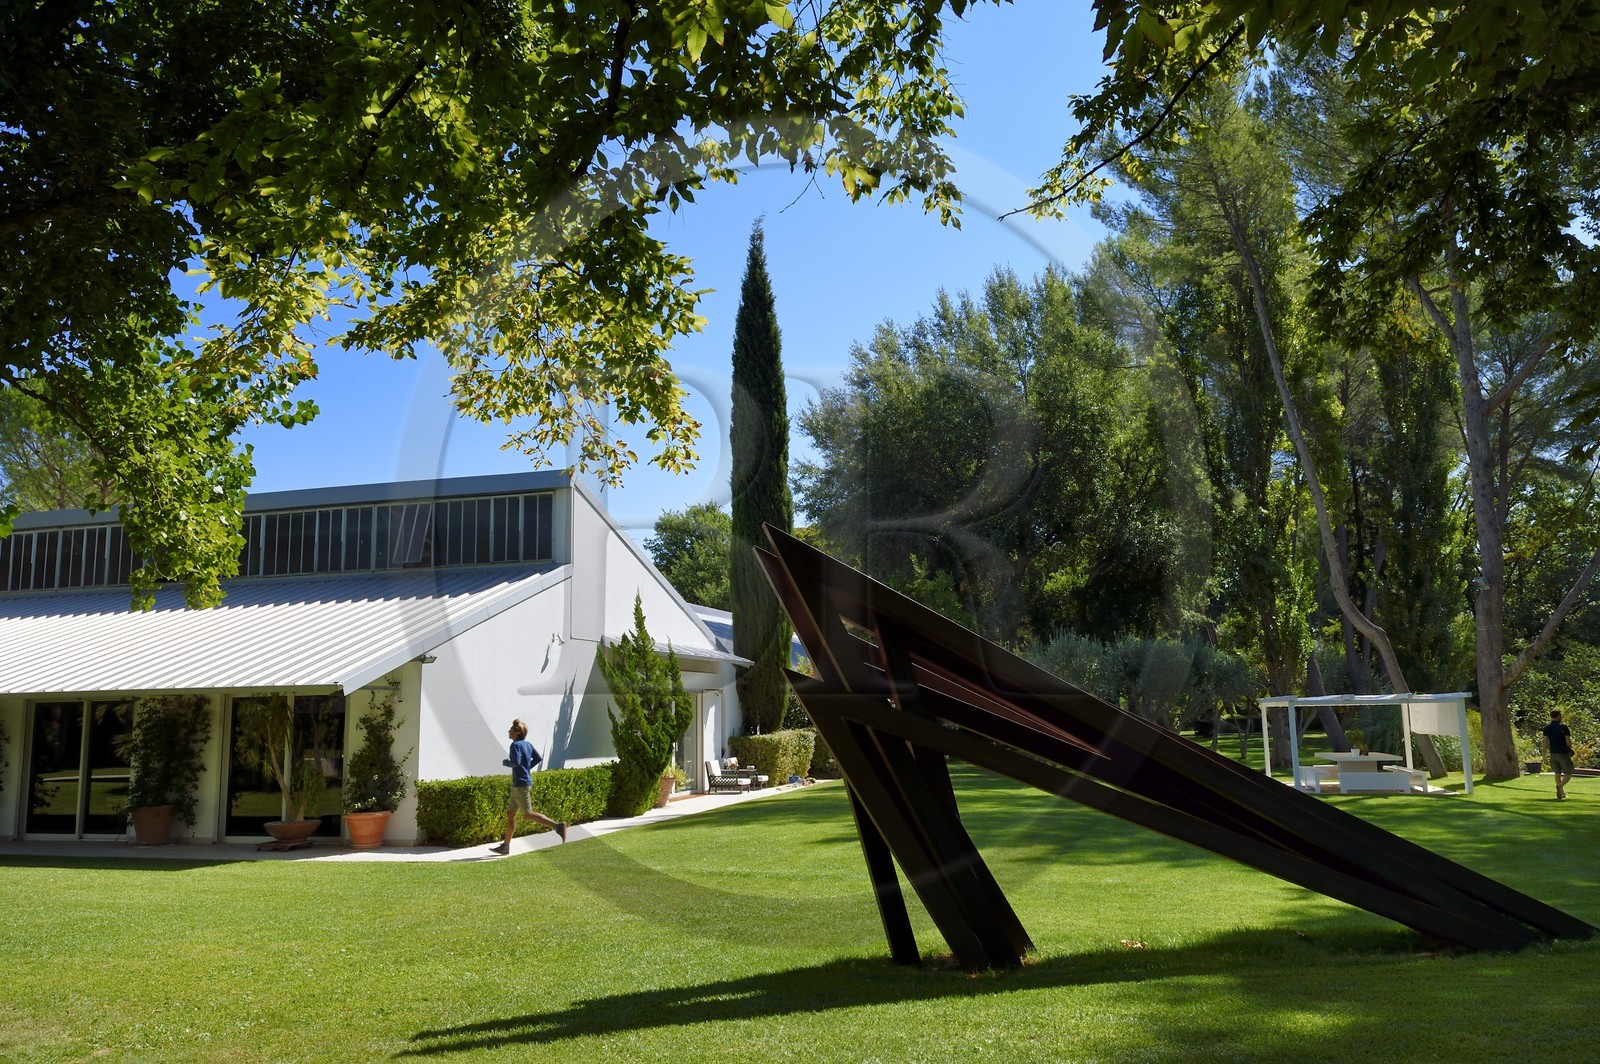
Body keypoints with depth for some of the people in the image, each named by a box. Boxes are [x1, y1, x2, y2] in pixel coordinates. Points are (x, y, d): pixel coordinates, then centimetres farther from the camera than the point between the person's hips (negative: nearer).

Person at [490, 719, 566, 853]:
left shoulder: (516, 745, -14)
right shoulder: (527, 744, 11)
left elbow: (516, 762, -25)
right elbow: (538, 758, 12)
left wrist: (505, 762, -6)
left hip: (521, 784, -9)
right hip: (517, 785, 9)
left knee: (527, 814, -7)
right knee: (510, 813, 13)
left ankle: (557, 825, -13)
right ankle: (505, 846, 16)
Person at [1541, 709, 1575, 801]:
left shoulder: (1546, 728, 1)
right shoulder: (1563, 727, -12)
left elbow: (1545, 741, -2)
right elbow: (1568, 742, -15)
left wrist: (1545, 753, 6)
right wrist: (1570, 749, 6)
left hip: (1553, 753, 5)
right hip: (1563, 753, -4)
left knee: (1557, 773, 17)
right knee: (1568, 774, 4)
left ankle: (1562, 793, 23)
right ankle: (1560, 786, -24)